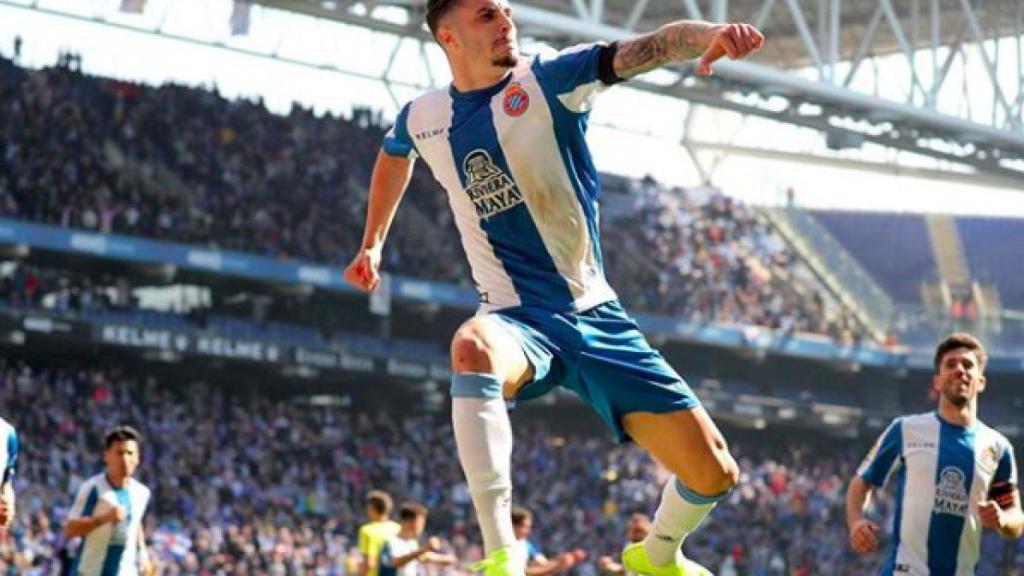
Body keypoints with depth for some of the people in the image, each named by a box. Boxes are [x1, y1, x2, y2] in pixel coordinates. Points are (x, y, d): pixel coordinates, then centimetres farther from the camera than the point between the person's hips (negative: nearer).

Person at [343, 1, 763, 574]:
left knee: (714, 473, -3)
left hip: (595, 316, 1)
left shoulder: (549, 81, -7)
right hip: (518, 321, 0)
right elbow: (394, 155, 29)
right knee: (473, 349, -41)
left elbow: (642, 50, -24)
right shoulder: (420, 119, 2)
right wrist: (371, 244, 35)